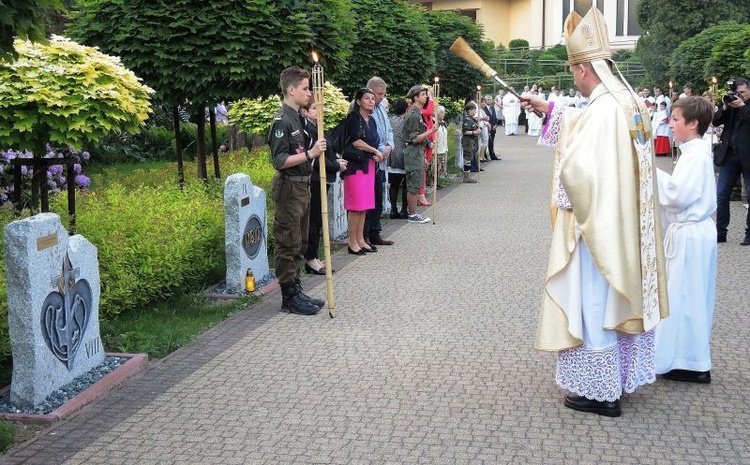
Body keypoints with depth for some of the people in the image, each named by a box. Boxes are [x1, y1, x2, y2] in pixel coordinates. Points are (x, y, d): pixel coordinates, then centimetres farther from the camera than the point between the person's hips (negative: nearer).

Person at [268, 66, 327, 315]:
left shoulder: (298, 117, 13)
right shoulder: (282, 120, -15)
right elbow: (279, 161, -21)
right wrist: (309, 154, -25)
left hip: (302, 186, 10)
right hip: (289, 187, -10)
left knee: (299, 243, 15)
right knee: (288, 243, -2)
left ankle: (296, 291, 24)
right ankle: (289, 296, 6)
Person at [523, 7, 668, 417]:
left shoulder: (603, 109, -22)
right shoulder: (627, 100, 7)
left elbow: (577, 168, -29)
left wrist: (563, 160, -7)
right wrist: (550, 110, 28)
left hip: (599, 223, -9)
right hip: (626, 225, 9)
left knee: (594, 303, 2)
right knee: (620, 298, 18)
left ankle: (602, 392, 11)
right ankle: (622, 376, 31)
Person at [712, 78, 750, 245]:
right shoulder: (731, 103, 11)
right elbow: (715, 121, 6)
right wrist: (725, 107, -6)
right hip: (729, 155, 5)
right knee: (721, 195, 4)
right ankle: (720, 232, 11)